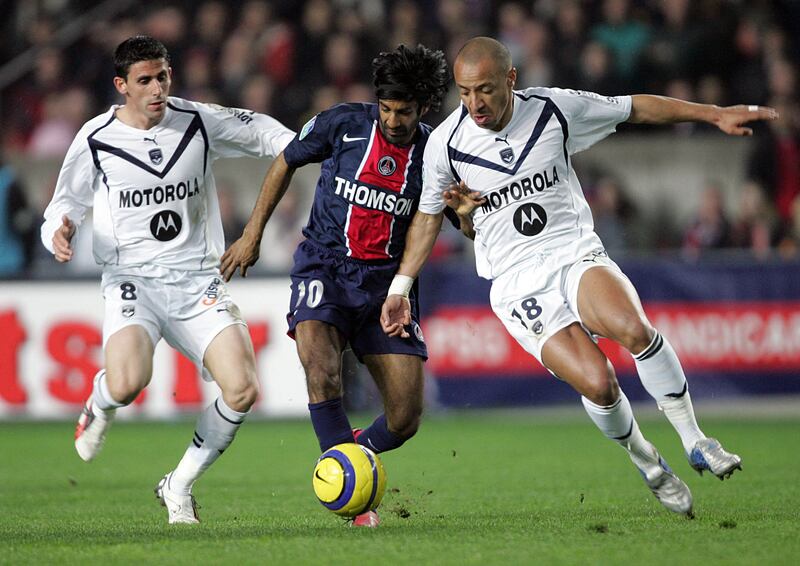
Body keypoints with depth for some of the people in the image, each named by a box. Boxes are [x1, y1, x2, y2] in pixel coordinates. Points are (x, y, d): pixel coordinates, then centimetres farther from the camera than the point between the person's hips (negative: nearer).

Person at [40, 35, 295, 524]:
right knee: (127, 383, -31)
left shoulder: (201, 122, 3)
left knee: (243, 392, -16)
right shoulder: (96, 141, -1)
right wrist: (59, 235, -16)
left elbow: (262, 132, 20)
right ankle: (99, 407, 11)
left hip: (197, 279, 3)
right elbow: (65, 208, 8)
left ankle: (179, 487, 9)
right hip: (132, 280, -2)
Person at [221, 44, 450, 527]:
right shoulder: (344, 123, -5)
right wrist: (253, 233, 9)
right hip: (325, 265, -2)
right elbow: (286, 162, 10)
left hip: (387, 282, 2)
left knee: (407, 417, -5)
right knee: (322, 370, -31)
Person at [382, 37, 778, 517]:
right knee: (598, 383, -23)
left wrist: (716, 114, 10)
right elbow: (428, 216, 14)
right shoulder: (444, 144, -5)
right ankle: (649, 467, 5)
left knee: (634, 328, -32)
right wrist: (400, 288, 7)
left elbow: (636, 109, 11)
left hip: (577, 255, 1)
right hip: (519, 285, -1)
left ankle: (695, 441, -14)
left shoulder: (556, 109, -3)